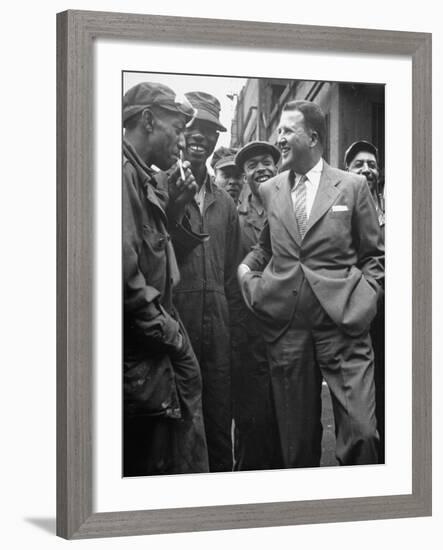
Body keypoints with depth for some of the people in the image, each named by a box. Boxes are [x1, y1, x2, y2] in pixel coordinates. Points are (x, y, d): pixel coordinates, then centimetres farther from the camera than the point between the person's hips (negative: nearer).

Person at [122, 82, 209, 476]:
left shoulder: (146, 178, 18)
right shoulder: (123, 173, -14)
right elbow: (123, 259, -23)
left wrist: (174, 208, 6)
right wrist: (159, 324, -15)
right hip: (141, 350, -10)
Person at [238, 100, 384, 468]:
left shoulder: (352, 186, 5)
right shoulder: (269, 191, 13)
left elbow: (375, 255, 8)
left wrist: (364, 300, -6)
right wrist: (246, 270, 4)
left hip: (342, 326, -3)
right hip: (285, 327, 3)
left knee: (361, 433, -10)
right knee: (297, 437, 7)